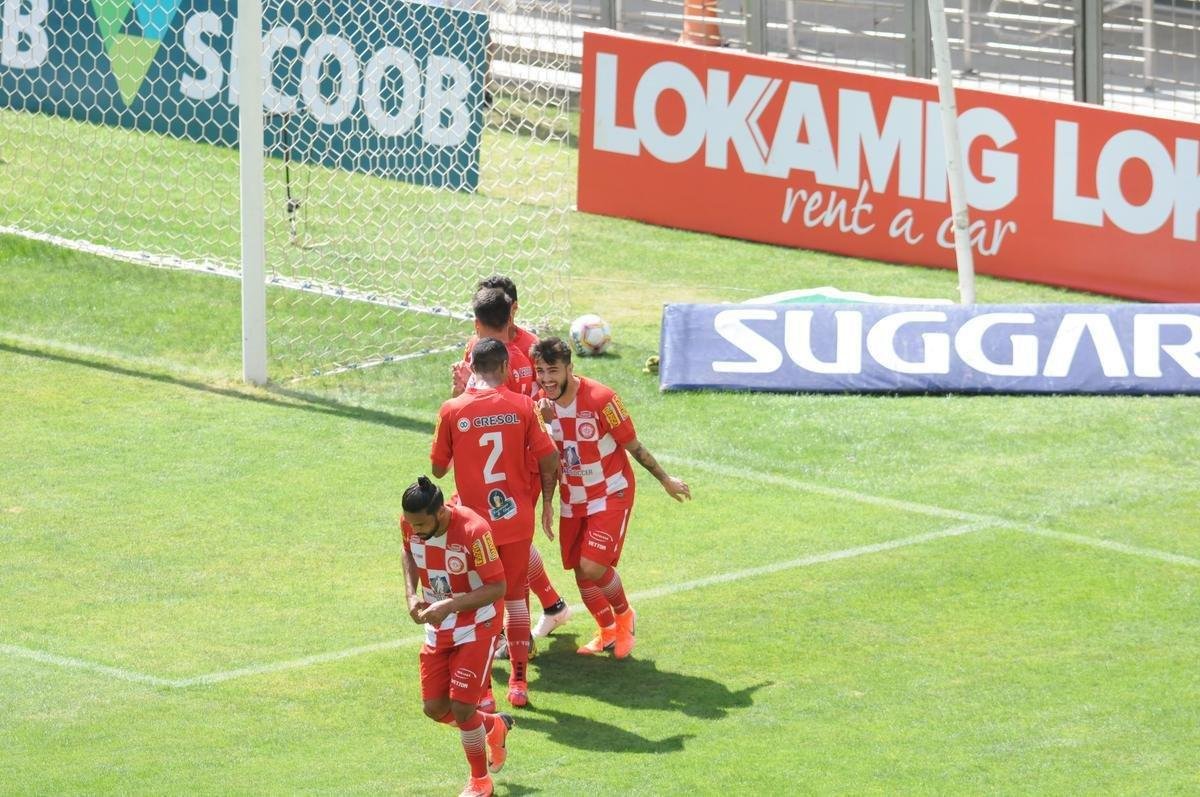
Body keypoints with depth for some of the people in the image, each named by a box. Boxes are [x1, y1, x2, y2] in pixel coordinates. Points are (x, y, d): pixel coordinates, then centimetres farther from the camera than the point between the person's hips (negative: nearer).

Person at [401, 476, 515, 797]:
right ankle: (494, 726, 36)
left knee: (461, 708, -8)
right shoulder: (410, 524, -13)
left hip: (476, 628, -6)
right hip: (437, 629, 6)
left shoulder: (473, 530, -30)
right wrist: (411, 594, -6)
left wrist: (448, 606, -33)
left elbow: (497, 587, -24)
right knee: (435, 708, 5)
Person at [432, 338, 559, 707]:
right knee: (514, 597, 15)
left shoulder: (452, 410, -8)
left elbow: (438, 468, 1)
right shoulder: (523, 406, -6)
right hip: (517, 519, 1)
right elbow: (548, 459, -6)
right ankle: (518, 683, 16)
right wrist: (547, 504, 10)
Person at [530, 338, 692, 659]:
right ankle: (607, 632, 33)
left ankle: (624, 615, 13)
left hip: (611, 494, -6)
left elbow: (633, 445, -10)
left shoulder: (600, 399, -23)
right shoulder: (541, 405, -7)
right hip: (573, 499, 6)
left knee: (593, 566, -17)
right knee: (580, 570, 8)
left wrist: (666, 480, -2)